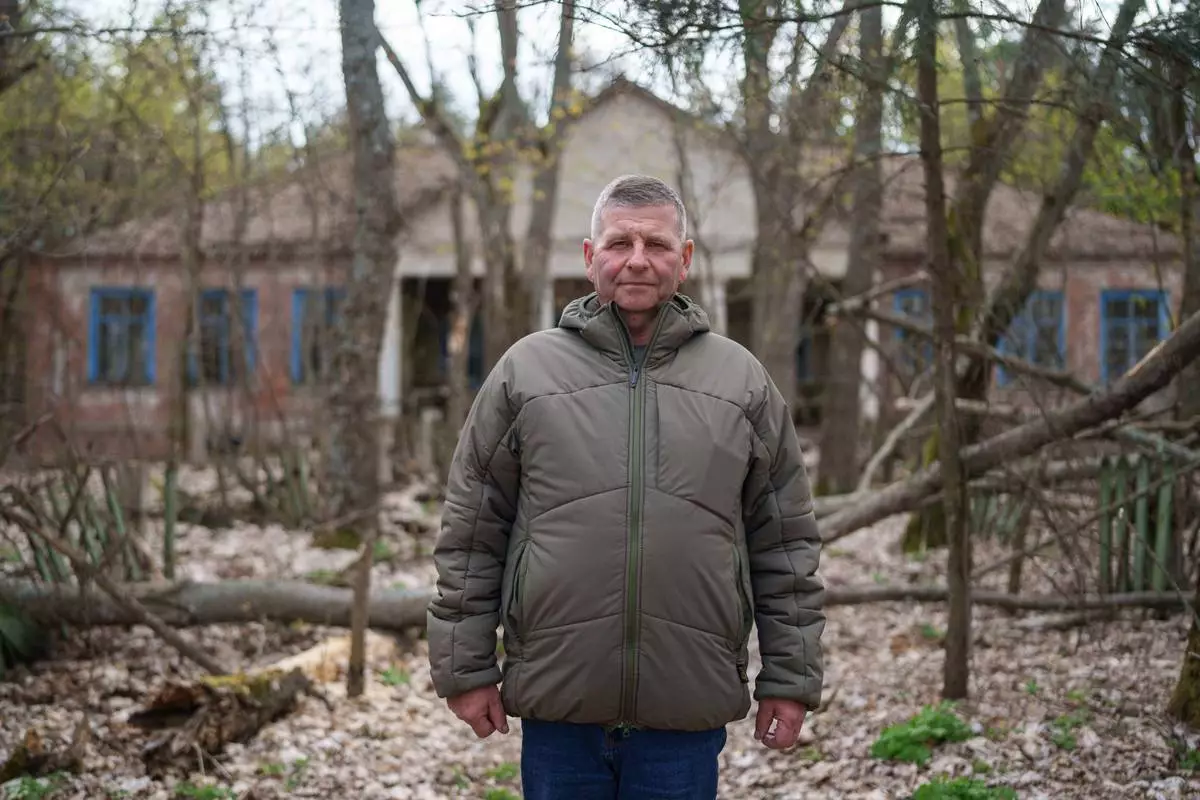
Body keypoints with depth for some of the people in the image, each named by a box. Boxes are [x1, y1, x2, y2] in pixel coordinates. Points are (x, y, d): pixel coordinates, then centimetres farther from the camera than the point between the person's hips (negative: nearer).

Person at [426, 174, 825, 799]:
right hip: (558, 702, 0)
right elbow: (471, 534, 7)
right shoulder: (526, 370, 5)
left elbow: (785, 544, 9)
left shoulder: (742, 381, 8)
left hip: (688, 715, 0)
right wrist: (466, 669, 2)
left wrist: (789, 679, 5)